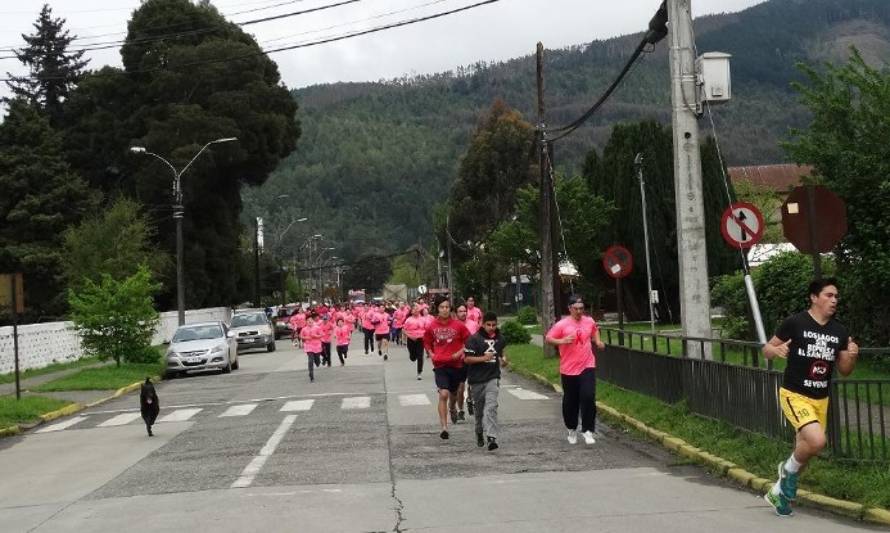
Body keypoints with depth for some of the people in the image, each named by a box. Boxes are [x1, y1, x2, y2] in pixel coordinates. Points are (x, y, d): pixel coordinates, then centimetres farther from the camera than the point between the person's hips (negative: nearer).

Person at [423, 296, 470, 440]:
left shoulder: (458, 325, -7)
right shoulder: (432, 326, -3)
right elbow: (427, 342, 14)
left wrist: (460, 352, -10)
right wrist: (431, 354, -1)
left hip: (456, 364, 1)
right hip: (440, 365, -1)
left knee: (453, 392, 19)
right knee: (443, 394, -15)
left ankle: (452, 408, 54)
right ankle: (444, 428, -15)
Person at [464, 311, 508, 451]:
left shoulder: (500, 338, 6)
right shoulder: (474, 339, -8)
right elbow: (467, 359, -11)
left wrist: (503, 359, 5)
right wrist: (483, 358, -23)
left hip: (493, 378, 1)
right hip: (477, 379, -1)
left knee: (491, 407, -16)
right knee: (479, 409, 13)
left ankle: (492, 438, -24)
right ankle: (479, 433, 36)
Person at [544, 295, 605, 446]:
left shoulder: (589, 321, 4)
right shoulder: (562, 324, -9)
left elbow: (595, 330, 26)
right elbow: (548, 338, -6)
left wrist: (597, 341, 9)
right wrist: (562, 341, -22)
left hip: (587, 367, 2)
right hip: (568, 369, -2)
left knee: (588, 397, -13)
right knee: (570, 401, 9)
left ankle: (588, 430, -4)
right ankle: (572, 429, 29)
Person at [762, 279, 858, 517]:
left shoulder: (840, 331, 3)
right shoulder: (795, 323, -11)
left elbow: (844, 370, 10)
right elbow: (766, 349, -3)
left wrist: (852, 356, -11)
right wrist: (777, 350, -26)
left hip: (821, 399, 6)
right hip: (794, 395, -6)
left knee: (804, 451, 14)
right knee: (817, 441, -27)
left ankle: (778, 492, 37)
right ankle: (789, 469, 3)